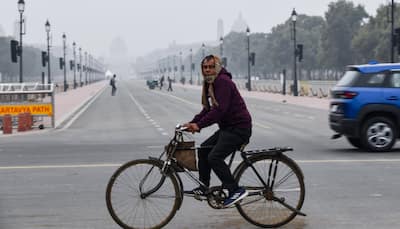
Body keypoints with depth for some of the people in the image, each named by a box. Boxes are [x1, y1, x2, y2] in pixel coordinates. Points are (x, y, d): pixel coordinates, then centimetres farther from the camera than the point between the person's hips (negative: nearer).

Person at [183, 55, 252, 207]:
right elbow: (208, 109, 14)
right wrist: (193, 123, 1)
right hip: (227, 127, 10)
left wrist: (199, 125, -26)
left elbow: (220, 109, -25)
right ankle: (203, 188, 21)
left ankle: (236, 190, -14)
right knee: (203, 150, 13)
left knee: (214, 157, -18)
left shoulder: (223, 81, -16)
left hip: (238, 127, -10)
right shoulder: (210, 83, 15)